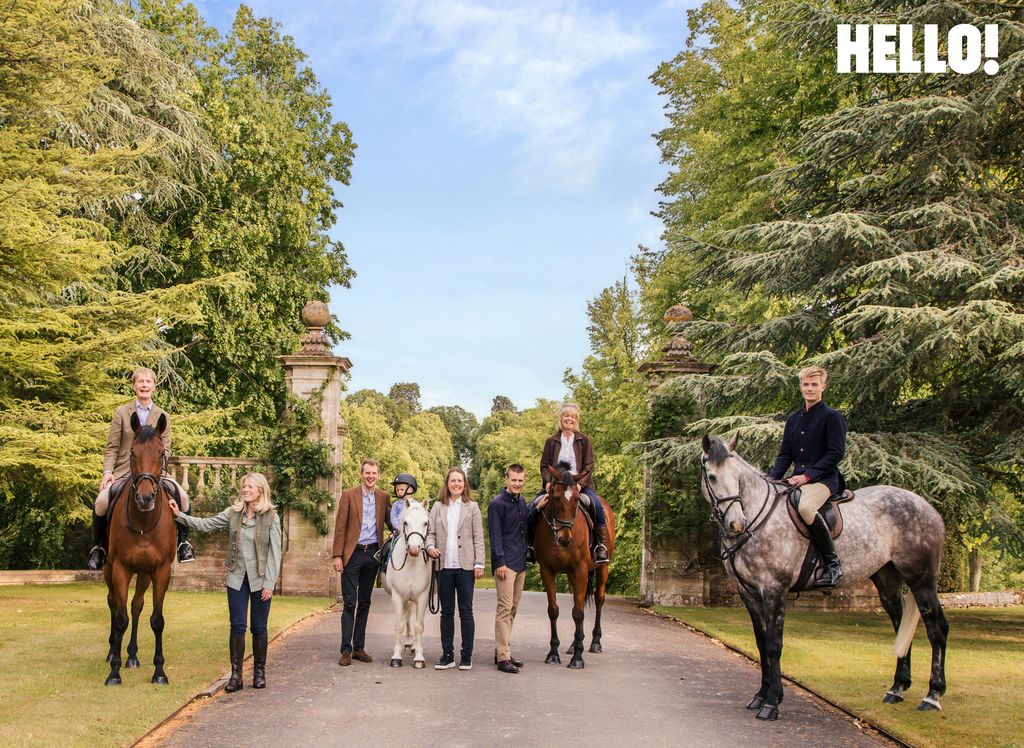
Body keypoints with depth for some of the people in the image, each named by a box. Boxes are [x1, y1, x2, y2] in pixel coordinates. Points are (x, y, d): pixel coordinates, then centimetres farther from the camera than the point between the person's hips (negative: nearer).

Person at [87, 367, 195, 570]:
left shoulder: (162, 417, 10)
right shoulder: (122, 413, 6)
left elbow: (166, 448, 5)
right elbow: (112, 448, 3)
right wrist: (107, 471, -12)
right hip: (125, 470, -1)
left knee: (182, 496, -21)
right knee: (101, 502, -24)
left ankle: (183, 541, -2)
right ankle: (98, 546, 1)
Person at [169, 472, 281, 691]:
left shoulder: (271, 517, -7)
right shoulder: (233, 513, 2)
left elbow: (274, 553, -9)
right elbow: (205, 525, 2)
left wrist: (269, 583, -12)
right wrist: (179, 515, -8)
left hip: (260, 580, -2)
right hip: (237, 577, 2)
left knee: (259, 627, 7)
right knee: (237, 626, 2)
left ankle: (259, 671, 20)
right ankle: (236, 674, 7)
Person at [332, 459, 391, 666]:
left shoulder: (384, 497, 9)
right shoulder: (348, 495, -1)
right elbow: (340, 527, -3)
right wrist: (337, 555, -8)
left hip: (372, 554, 4)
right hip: (352, 553, -3)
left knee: (364, 602, 10)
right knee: (349, 602, -4)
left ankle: (359, 647, 17)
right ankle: (346, 650, 0)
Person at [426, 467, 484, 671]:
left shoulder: (472, 507, 4)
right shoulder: (438, 507, 9)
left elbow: (478, 538, 1)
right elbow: (431, 532, 8)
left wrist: (479, 563, -6)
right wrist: (430, 546, -13)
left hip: (465, 566, -2)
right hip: (444, 565, 2)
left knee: (466, 611, 1)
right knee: (446, 611, 8)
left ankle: (466, 656, 8)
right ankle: (447, 654, 15)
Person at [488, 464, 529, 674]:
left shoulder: (522, 502, 15)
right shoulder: (498, 503, -8)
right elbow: (495, 535, -13)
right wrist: (500, 562, -18)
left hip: (520, 563, 8)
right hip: (506, 564, -8)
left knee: (512, 610, 12)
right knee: (505, 608, -10)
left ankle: (503, 652, 19)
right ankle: (503, 657, -11)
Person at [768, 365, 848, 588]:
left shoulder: (832, 416, -2)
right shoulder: (793, 419, 17)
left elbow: (836, 453, -10)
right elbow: (785, 455, 17)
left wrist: (807, 476, -17)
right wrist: (771, 478, -1)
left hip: (823, 479, -7)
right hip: (797, 480, 7)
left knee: (805, 507, -36)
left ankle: (833, 563, -23)